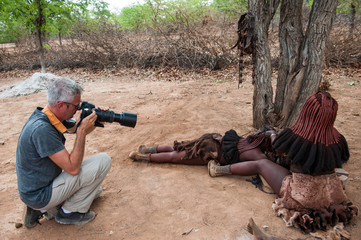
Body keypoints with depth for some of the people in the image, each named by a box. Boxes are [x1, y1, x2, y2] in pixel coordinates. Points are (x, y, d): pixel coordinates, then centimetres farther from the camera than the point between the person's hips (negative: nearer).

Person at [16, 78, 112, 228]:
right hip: (40, 195, -9)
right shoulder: (42, 129, -31)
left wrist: (92, 123, -8)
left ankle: (42, 210, 15)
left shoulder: (42, 117, -1)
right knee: (103, 160, -16)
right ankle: (70, 212, 0)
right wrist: (82, 131, -25)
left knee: (95, 190, 25)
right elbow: (72, 168, -28)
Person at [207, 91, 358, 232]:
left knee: (260, 163, 11)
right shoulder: (337, 140, -12)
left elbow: (277, 151, -1)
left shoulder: (294, 138, -24)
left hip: (302, 197, -5)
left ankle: (217, 170, 28)